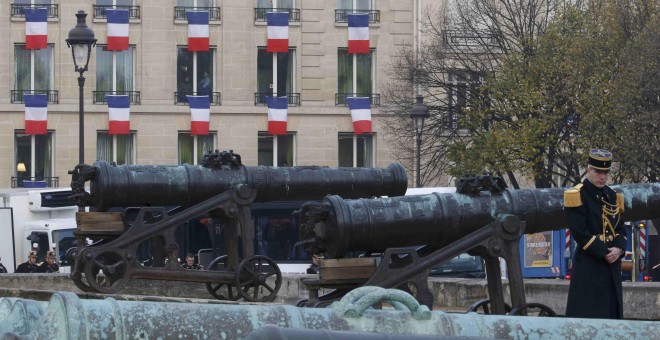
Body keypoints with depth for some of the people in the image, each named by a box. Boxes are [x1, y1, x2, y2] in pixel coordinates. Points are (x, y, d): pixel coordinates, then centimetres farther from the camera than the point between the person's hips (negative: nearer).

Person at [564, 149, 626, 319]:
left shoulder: (612, 196, 15)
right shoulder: (577, 196, -7)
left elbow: (620, 228, 14)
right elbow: (580, 233, -13)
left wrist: (618, 249, -7)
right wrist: (604, 253, -15)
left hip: (612, 265, 7)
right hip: (588, 265, -7)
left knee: (612, 311, 7)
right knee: (589, 316, -10)